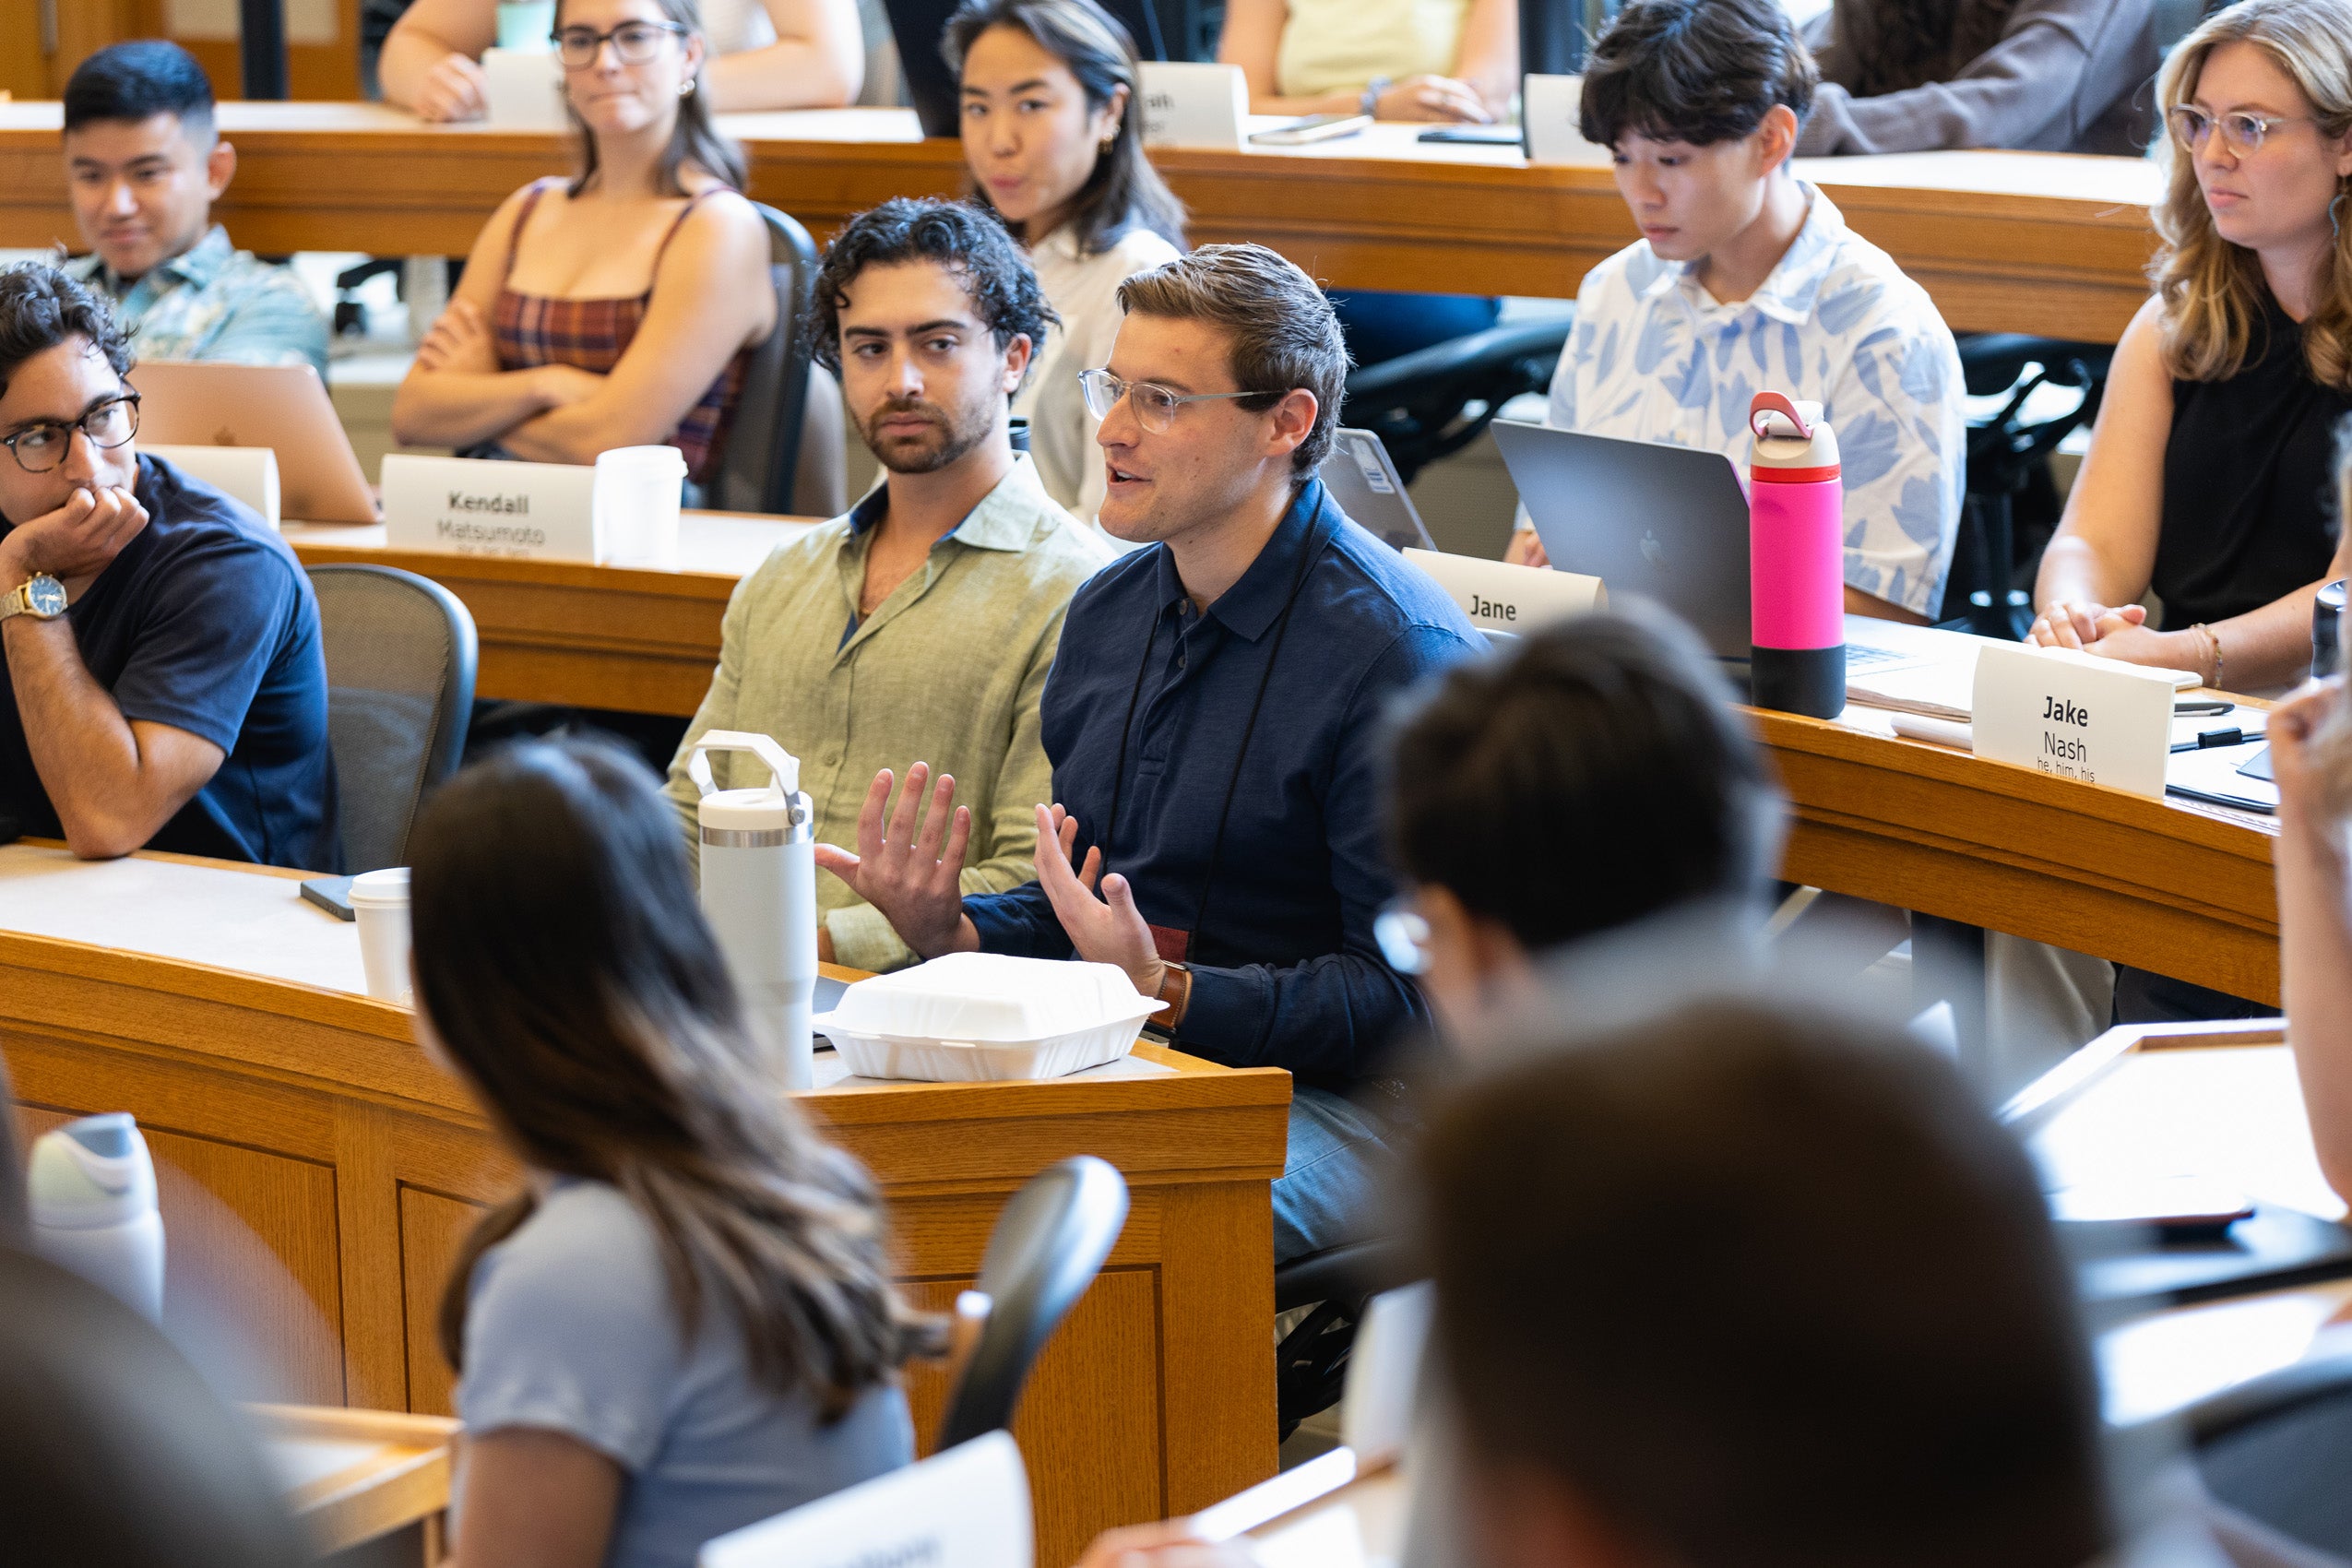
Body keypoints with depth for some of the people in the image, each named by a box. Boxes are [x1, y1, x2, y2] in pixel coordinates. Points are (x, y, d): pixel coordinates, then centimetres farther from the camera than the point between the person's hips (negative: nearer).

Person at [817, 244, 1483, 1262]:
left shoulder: (1401, 654, -12)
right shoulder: (1107, 613, 14)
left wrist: (1167, 993, -24)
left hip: (1342, 1103, -7)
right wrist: (950, 932, 1)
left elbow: (1412, 994, -15)